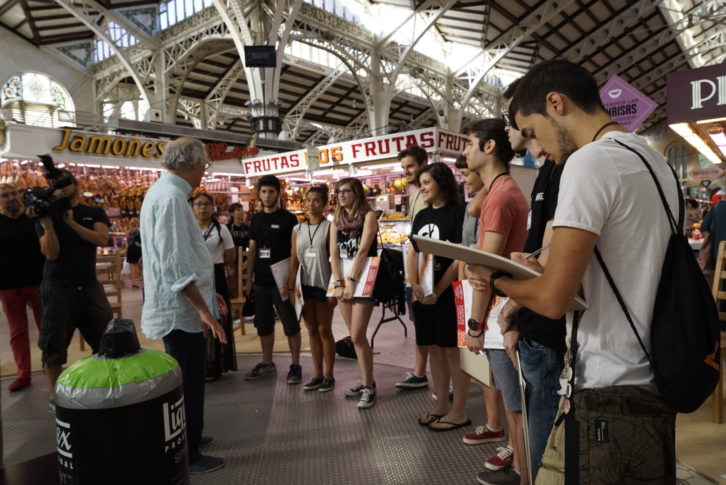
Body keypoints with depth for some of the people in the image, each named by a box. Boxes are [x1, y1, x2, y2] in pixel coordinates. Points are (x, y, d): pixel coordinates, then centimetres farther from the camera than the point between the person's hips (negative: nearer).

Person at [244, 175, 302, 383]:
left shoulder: (288, 219, -5)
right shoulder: (256, 219, 11)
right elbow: (252, 250, 14)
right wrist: (249, 279, 10)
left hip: (282, 280, -5)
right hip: (261, 281, 6)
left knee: (290, 324, 2)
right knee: (263, 324, 13)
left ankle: (295, 365, 12)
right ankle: (267, 363, 26)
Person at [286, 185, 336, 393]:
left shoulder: (328, 227, -6)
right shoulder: (297, 229, 7)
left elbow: (334, 259, -8)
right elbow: (294, 261, 7)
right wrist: (289, 287, 2)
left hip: (323, 284, -4)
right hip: (305, 284, 5)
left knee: (324, 330, 4)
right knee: (312, 331, 11)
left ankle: (328, 375, 15)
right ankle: (317, 374, 21)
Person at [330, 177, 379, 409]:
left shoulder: (368, 216, -3)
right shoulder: (337, 220, 14)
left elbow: (363, 250, -13)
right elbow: (333, 253, 5)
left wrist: (351, 280, -19)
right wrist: (338, 282, -7)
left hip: (362, 279, -6)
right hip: (343, 279, 6)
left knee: (358, 336, -10)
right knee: (355, 336, 8)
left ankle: (369, 387, 1)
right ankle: (366, 381, 20)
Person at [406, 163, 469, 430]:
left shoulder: (457, 213, -9)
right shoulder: (421, 216, 12)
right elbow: (412, 253, 10)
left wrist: (438, 291, -15)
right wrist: (414, 284, -7)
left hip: (447, 293, -7)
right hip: (422, 294, 7)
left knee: (452, 351, 1)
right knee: (434, 350, 14)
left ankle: (459, 412, 14)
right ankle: (441, 405, 27)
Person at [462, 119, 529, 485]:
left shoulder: (499, 195, -18)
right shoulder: (507, 191, 14)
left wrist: (475, 324, -14)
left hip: (502, 314, -10)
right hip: (507, 309, 10)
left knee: (516, 400, 3)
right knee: (510, 394, 21)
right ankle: (515, 453, 35)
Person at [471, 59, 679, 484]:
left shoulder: (589, 161, -17)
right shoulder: (655, 161, 11)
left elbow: (554, 300, -22)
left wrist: (497, 279, -3)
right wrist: (538, 272, 15)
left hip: (611, 394, -9)